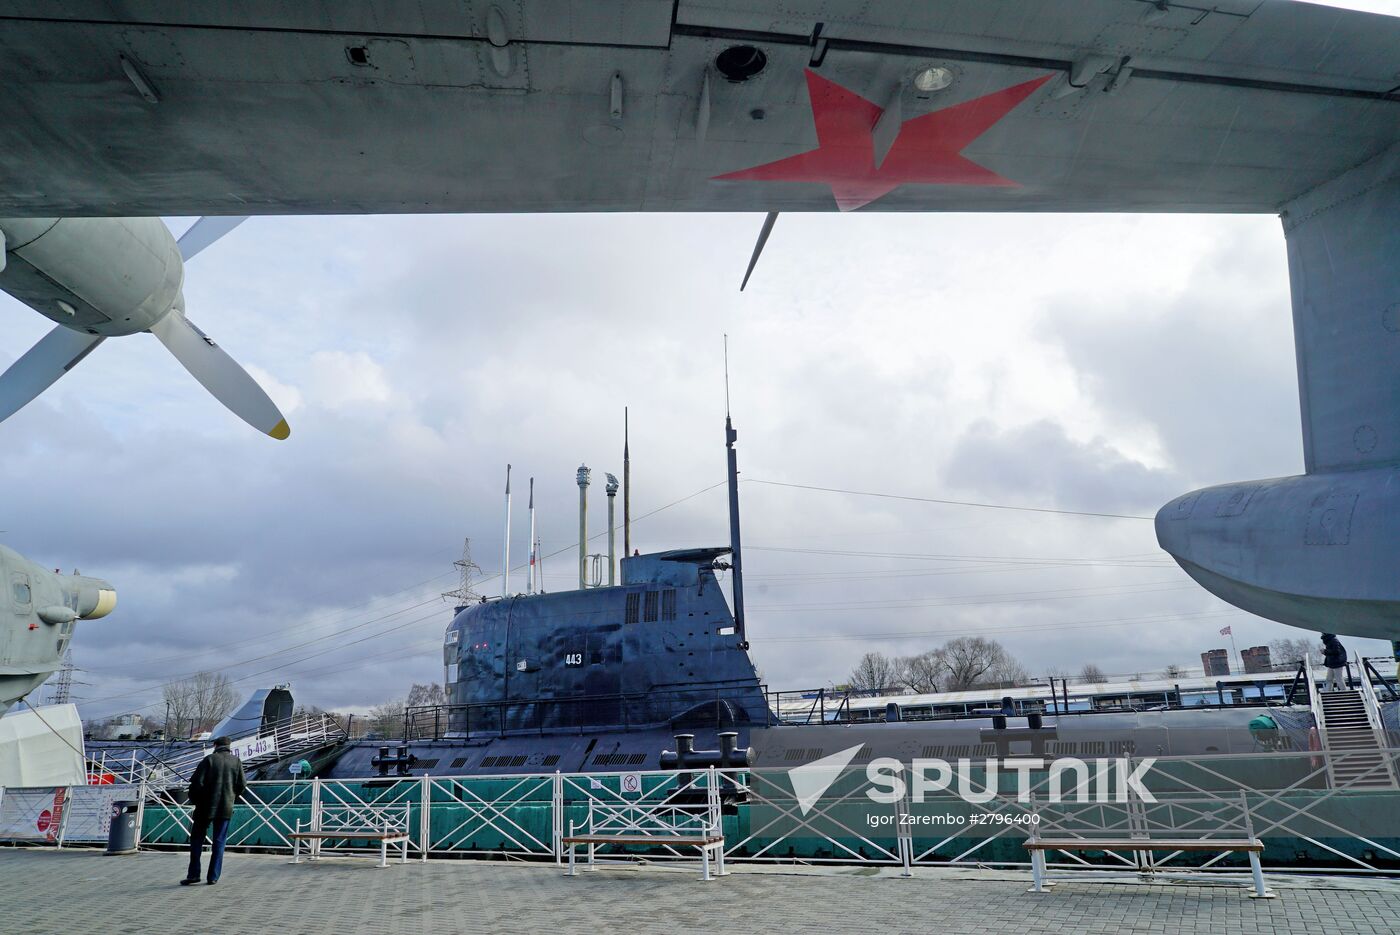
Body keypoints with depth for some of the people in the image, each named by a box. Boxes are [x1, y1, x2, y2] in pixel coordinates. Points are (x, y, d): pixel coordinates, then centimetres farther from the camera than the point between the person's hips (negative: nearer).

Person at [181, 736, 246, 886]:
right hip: (226, 808, 2)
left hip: (206, 806, -2)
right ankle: (213, 877, 6)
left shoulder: (209, 760, -5)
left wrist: (194, 800, 7)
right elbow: (242, 785, 2)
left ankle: (193, 874, 10)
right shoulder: (236, 762, 3)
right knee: (219, 841, 7)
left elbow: (197, 782, -10)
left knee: (196, 840, 12)